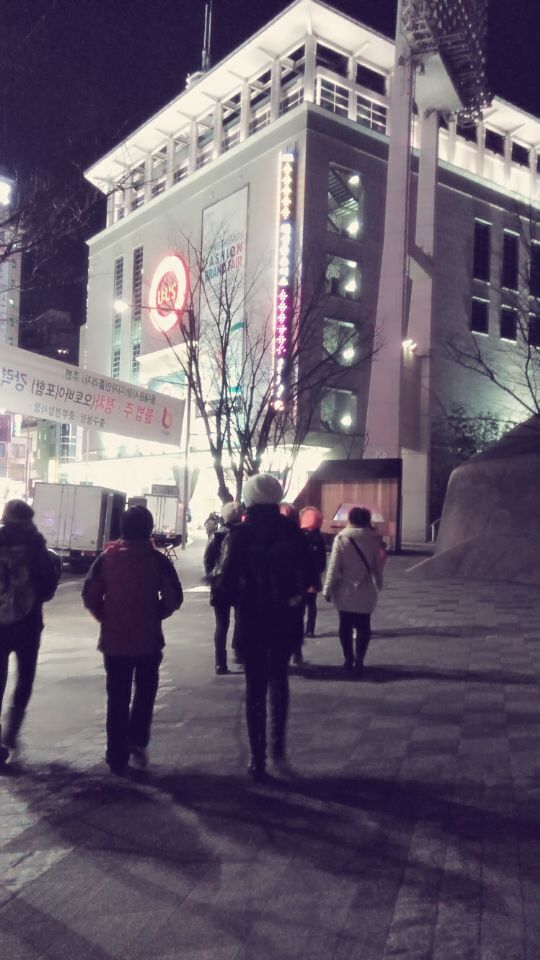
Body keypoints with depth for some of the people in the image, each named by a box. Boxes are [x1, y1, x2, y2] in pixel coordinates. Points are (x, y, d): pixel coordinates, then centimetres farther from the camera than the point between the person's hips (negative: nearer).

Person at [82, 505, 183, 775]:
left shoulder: (107, 557, -3)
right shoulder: (157, 560, -8)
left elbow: (90, 596, -5)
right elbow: (173, 599, -10)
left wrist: (106, 618, 9)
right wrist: (154, 616, 5)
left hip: (113, 640, 2)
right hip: (148, 640, -1)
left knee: (117, 698, 11)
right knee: (144, 691, 19)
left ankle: (118, 758, 14)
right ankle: (137, 742, 7)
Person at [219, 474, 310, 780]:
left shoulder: (241, 533, -9)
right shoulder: (291, 530, -3)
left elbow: (228, 579, -12)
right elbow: (305, 573, -3)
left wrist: (243, 596, 6)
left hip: (252, 618, -2)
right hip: (284, 616, 2)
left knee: (256, 686, 7)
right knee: (279, 679, 22)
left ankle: (258, 759, 9)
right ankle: (278, 743, 18)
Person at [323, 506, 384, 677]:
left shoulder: (341, 537, -9)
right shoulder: (373, 538, -3)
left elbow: (334, 566, -9)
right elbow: (377, 565, 5)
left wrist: (328, 589, -2)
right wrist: (378, 584, 20)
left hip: (345, 590, -1)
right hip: (365, 591, 1)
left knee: (346, 625, 12)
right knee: (363, 626, 6)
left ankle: (349, 659, 16)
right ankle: (358, 659, -7)